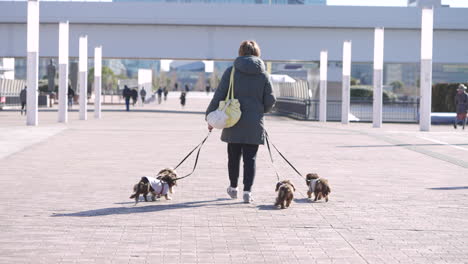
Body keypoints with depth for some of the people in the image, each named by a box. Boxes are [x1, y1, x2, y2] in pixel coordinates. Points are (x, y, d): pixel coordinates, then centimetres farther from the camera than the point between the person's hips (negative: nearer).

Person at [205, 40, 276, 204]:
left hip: (233, 124, 0)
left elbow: (219, 95, -6)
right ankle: (247, 191, -7)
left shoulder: (231, 71, -4)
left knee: (234, 156, 15)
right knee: (250, 158, 3)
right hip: (254, 125, 0)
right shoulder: (264, 75, 0)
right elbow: (270, 101, 2)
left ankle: (233, 188, 28)